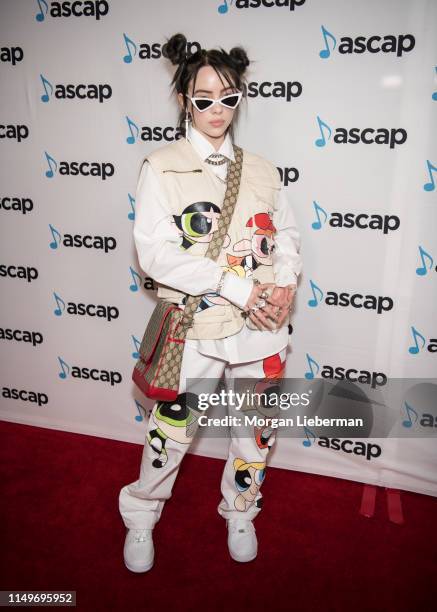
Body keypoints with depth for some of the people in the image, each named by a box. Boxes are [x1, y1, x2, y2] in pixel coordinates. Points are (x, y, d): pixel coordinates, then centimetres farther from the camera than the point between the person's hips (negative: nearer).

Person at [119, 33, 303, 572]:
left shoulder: (260, 170, 8)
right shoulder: (160, 168, -5)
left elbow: (287, 235, 12)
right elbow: (156, 253, -15)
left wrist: (284, 285, -9)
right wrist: (234, 286, -20)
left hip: (260, 325, 4)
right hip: (193, 326, -3)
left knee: (255, 428, 16)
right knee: (170, 430, 10)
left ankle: (240, 513, 44)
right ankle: (140, 517, 39)